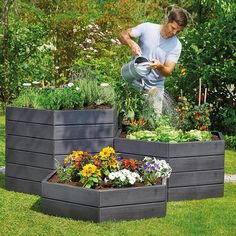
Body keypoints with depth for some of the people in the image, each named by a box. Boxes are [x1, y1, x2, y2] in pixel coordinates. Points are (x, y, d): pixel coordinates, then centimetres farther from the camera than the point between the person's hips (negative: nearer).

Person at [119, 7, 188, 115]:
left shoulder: (176, 45, -8)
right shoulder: (147, 28, -9)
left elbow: (168, 72, -11)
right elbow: (123, 35, -6)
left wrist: (160, 66, -34)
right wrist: (132, 44, -27)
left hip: (154, 88, 1)